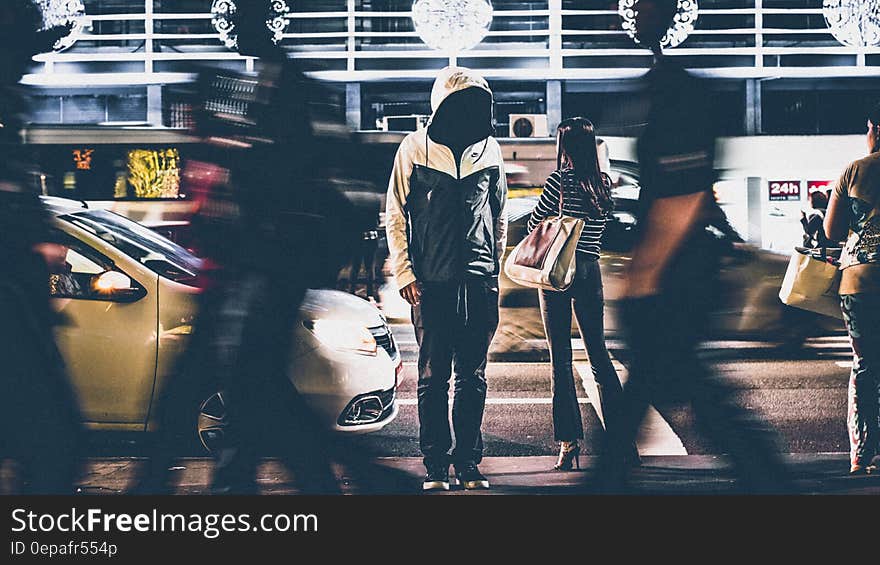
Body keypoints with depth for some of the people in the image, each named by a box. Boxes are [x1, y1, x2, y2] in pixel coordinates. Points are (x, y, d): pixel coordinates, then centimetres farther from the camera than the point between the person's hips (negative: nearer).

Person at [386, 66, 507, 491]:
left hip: (479, 281, 2)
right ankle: (435, 466, 6)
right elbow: (395, 215, 3)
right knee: (433, 377, 1)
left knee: (473, 378, 5)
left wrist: (495, 271, 13)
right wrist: (404, 273, -3)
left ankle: (468, 464, 11)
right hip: (432, 282, -2)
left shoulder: (489, 150, 10)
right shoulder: (415, 148, 1)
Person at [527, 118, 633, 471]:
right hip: (591, 270, 5)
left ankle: (569, 441, -5)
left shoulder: (559, 181, -9)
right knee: (598, 354, 11)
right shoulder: (604, 183, 6)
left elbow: (534, 223, -1)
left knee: (561, 358, -1)